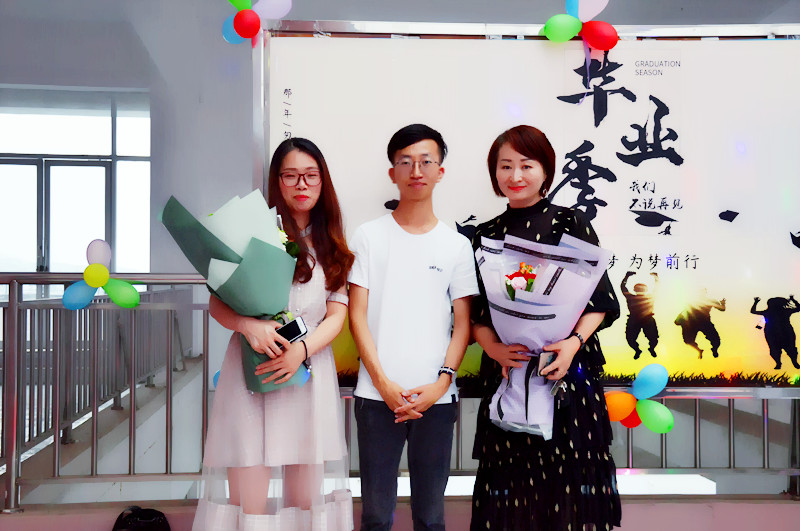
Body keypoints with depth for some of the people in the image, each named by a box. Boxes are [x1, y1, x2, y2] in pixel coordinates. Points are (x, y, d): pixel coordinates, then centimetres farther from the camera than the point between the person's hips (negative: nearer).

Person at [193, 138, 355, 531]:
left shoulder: (331, 245, 15)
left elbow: (337, 314, 8)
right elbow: (217, 303, 1)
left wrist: (302, 349, -11)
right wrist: (248, 325, -20)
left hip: (308, 371, 3)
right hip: (252, 372, -3)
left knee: (307, 496, 6)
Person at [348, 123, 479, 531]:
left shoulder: (456, 245, 7)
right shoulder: (369, 236, 4)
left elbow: (463, 324, 6)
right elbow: (357, 316, 0)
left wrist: (440, 383, -8)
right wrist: (383, 383, -9)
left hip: (436, 397, 1)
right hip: (377, 394, -1)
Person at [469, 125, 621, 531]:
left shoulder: (570, 223, 4)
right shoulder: (487, 234, 11)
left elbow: (600, 299, 0)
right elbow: (475, 315, 8)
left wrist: (575, 342, -16)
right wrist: (495, 349, -11)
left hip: (567, 368, -2)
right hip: (506, 371, 2)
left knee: (570, 481, -2)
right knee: (511, 483, 4)